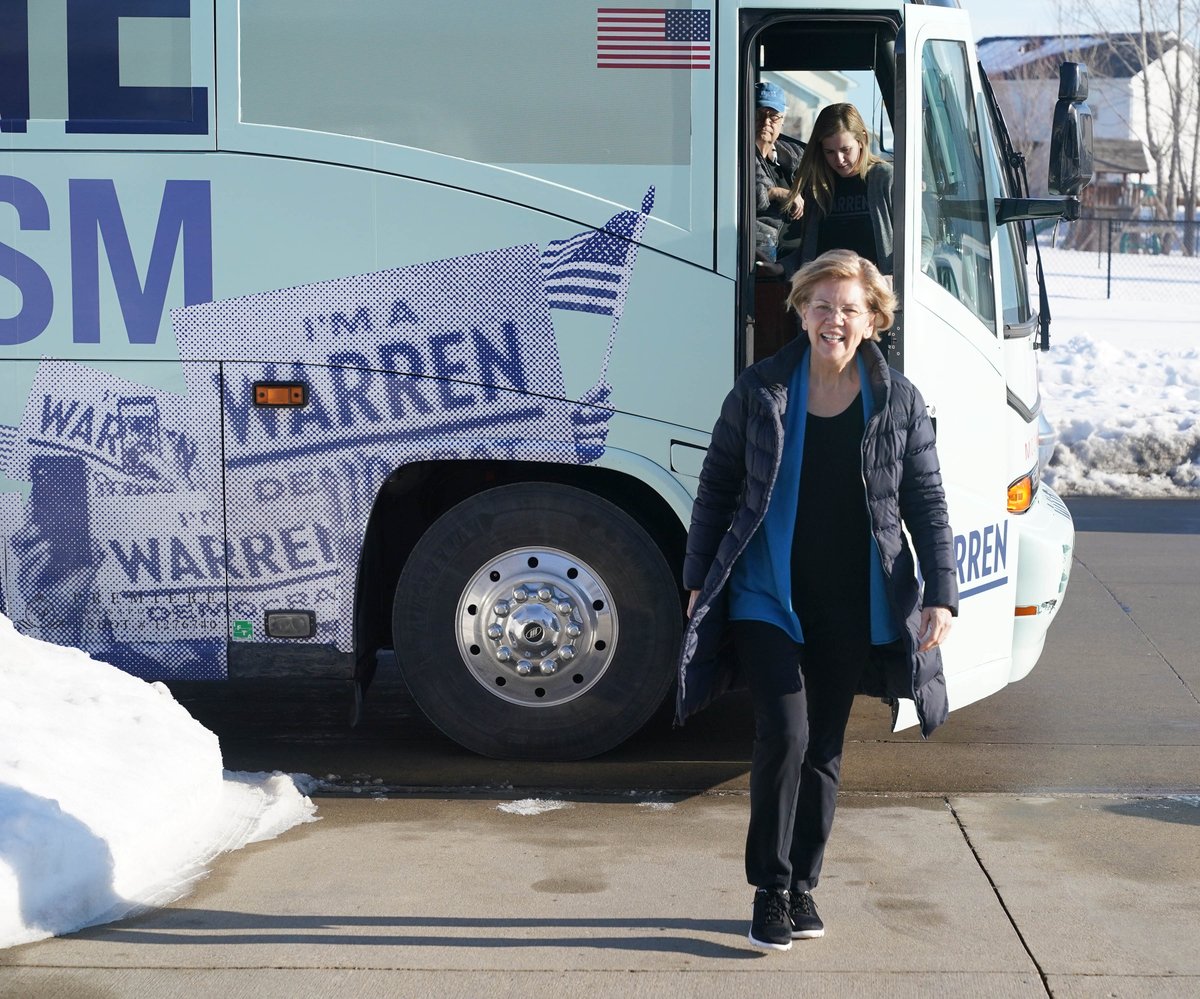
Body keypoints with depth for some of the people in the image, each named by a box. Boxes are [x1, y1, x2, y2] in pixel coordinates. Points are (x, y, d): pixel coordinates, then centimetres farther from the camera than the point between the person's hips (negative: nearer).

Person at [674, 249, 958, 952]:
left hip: (852, 608, 2)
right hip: (768, 597, -1)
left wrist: (941, 593, -6)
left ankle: (802, 887, 24)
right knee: (784, 730, -15)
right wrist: (699, 580, 4)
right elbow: (717, 488, 6)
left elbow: (927, 503, 3)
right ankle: (770, 889, 0)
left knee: (824, 749, 9)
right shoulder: (759, 392, -1)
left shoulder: (899, 402, 1)